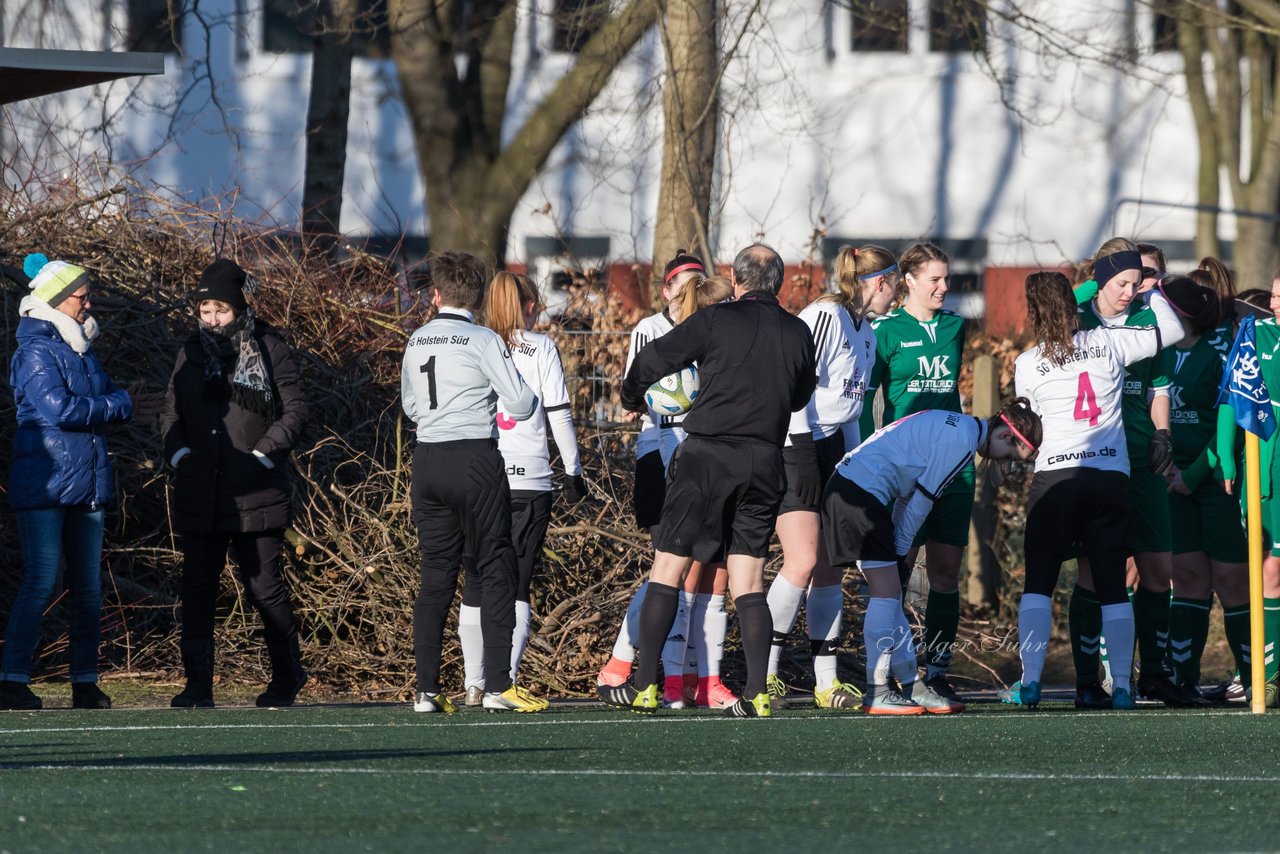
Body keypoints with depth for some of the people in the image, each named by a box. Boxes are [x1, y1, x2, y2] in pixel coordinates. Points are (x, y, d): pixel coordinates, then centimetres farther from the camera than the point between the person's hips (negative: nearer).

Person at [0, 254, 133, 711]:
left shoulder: (82, 351, 17)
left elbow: (110, 402, 17)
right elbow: (59, 409, -20)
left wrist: (115, 404, -7)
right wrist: (118, 405, -8)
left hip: (86, 483, 8)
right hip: (45, 482, -8)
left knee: (88, 587, 7)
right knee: (40, 583, -11)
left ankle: (86, 682, 11)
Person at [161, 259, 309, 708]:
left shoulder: (270, 349, 1)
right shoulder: (191, 352, 13)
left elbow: (295, 410, 0)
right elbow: (171, 411, 18)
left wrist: (264, 453, -10)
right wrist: (177, 449, 0)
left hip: (255, 493, -4)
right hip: (199, 494, 4)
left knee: (264, 586, 0)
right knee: (197, 589, 0)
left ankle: (287, 676, 16)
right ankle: (198, 685, 4)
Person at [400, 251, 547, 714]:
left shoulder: (417, 341, 10)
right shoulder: (482, 341, -8)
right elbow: (521, 405, -8)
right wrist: (528, 396, 14)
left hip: (427, 461, 5)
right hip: (475, 459, -5)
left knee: (436, 576, 9)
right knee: (497, 571, 0)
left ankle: (426, 689, 5)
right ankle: (498, 685, -7)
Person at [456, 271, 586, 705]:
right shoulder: (541, 348, 2)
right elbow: (559, 413, 0)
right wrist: (573, 470, 8)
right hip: (529, 480, -2)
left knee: (476, 586, 10)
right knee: (516, 587, 0)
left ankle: (474, 685, 10)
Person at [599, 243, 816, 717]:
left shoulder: (718, 320, -5)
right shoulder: (798, 334, 8)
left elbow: (652, 359, -1)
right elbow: (801, 395, 23)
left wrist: (633, 399, 19)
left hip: (708, 454, -4)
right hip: (765, 461, 4)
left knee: (668, 568, 3)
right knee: (748, 581, 7)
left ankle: (644, 686, 3)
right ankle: (756, 692, -5)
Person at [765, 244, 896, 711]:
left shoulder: (864, 331, 15)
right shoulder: (824, 316, -14)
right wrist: (803, 454, -22)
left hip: (831, 449, 9)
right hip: (795, 447, -9)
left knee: (831, 565, 6)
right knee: (803, 561, -16)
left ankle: (827, 682, 8)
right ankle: (763, 673, -9)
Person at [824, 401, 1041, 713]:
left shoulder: (958, 427, 18)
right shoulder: (962, 442, -14)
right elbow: (922, 499, -10)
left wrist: (899, 545, 19)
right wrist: (900, 548, 1)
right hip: (863, 493, -10)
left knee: (890, 594, 12)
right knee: (887, 591, -8)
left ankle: (909, 685, 15)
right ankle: (876, 693, -7)